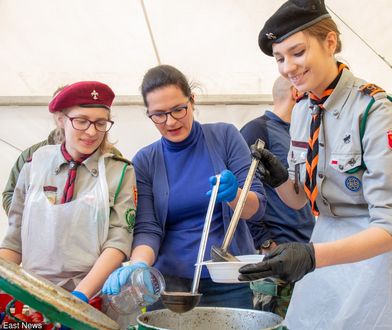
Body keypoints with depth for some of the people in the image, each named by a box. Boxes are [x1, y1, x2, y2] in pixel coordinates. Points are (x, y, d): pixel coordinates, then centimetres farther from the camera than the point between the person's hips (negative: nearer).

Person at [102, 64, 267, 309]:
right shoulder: (145, 161, -1)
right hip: (171, 282, 1)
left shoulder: (225, 136, -3)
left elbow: (258, 207, -5)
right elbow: (147, 229, -5)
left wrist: (233, 194, -27)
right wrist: (138, 265, -26)